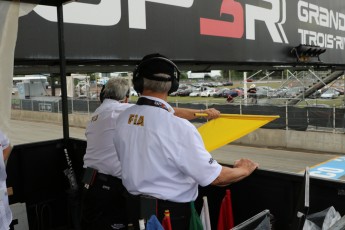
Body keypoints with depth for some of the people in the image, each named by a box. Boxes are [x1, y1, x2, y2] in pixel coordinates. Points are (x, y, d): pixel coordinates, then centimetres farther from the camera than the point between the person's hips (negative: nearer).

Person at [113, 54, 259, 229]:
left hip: (133, 207, 5)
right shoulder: (179, 128, -26)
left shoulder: (123, 119, -7)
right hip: (171, 213, -5)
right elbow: (214, 177, -20)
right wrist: (244, 170, -1)